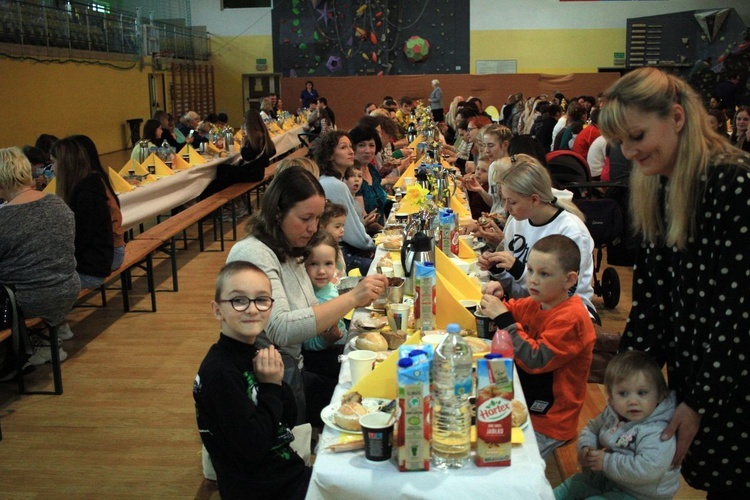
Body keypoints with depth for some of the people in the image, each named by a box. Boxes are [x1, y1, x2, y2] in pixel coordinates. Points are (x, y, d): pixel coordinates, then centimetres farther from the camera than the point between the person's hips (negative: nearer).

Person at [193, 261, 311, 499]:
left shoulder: (258, 353, -1)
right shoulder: (219, 372, -24)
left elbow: (289, 420, 6)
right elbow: (253, 448, -25)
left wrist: (278, 383, -11)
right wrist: (271, 387, -18)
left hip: (287, 470, 7)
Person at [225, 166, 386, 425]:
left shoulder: (288, 251, 10)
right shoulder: (252, 253, -19)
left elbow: (311, 312, 14)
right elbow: (280, 329, -30)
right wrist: (351, 298, -33)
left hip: (294, 372, 8)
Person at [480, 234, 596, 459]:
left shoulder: (571, 318, -21)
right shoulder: (535, 304, 2)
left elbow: (536, 361, -28)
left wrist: (503, 318, -28)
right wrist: (495, 299, -5)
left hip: (546, 424, -7)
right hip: (520, 404, 8)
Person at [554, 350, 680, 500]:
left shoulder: (657, 433, -29)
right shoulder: (612, 414, -4)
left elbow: (647, 469, -40)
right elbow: (592, 428, 15)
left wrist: (606, 462, -30)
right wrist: (586, 447, -7)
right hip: (606, 479, 8)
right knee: (570, 486, 15)